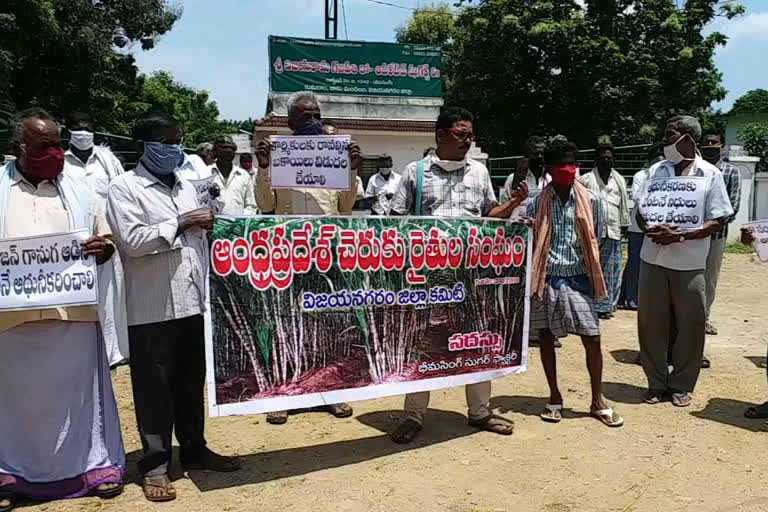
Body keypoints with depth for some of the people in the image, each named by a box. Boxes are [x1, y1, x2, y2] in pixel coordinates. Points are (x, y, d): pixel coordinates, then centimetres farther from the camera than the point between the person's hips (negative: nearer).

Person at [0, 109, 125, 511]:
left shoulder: (78, 190, 11)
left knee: (77, 390, 9)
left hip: (73, 313, 1)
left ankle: (94, 463, 20)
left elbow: (106, 239, 15)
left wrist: (104, 247, -9)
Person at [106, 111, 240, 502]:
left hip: (191, 302, 6)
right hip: (152, 308, -6)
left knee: (192, 383, 15)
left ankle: (194, 449, 29)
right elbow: (132, 240, -16)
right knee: (155, 389, 4)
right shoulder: (124, 188, -4)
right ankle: (155, 465, 16)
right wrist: (180, 224, -11)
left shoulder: (186, 187, 16)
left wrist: (207, 288, 15)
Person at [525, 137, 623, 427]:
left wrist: (594, 279, 2)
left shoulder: (590, 200, 0)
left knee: (592, 340, 1)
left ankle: (598, 401, 18)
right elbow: (529, 243, 5)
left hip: (578, 280, 0)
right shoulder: (537, 203, 0)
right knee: (545, 338, 9)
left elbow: (597, 241, 7)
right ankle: (554, 397, 25)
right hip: (545, 280, 0)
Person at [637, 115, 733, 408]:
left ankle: (681, 385, 23)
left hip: (689, 262, -2)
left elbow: (717, 221, -4)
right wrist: (651, 230, -14)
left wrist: (680, 236, -18)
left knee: (689, 326, 6)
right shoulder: (656, 171, 8)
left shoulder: (710, 175, -1)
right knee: (651, 323, 6)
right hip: (653, 259, 3)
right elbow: (641, 212, 9)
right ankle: (657, 383, 21)